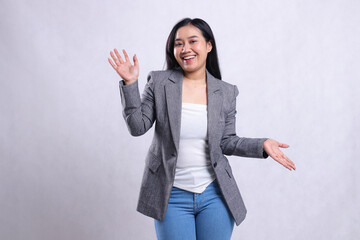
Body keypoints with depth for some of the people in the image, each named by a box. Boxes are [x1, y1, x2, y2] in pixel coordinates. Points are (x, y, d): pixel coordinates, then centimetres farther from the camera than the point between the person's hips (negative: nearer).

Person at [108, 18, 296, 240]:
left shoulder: (226, 92, 2)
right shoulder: (159, 83, -2)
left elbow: (226, 142, 7)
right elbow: (137, 127, -7)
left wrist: (262, 144, -6)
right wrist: (130, 83, -14)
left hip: (215, 194, 2)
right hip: (172, 196, -1)